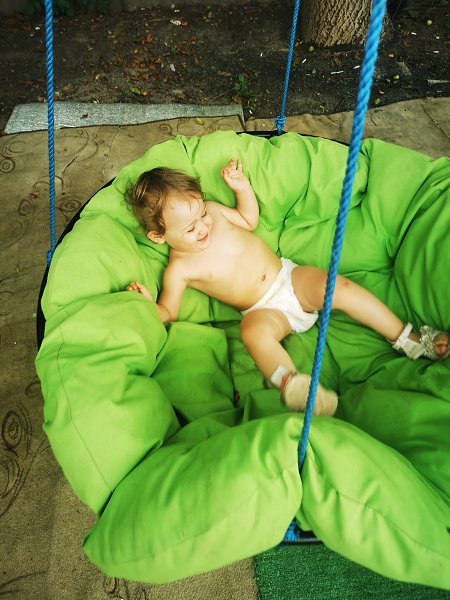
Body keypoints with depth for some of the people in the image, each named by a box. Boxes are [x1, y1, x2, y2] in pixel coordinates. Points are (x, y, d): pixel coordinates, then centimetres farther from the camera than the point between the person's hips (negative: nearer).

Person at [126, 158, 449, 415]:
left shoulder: (211, 210, 4)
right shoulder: (179, 269, -8)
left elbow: (249, 220, 19)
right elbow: (169, 312, -4)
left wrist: (242, 186, 5)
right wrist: (148, 306, -26)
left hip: (290, 276, 4)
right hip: (265, 310, -4)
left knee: (340, 287, -20)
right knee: (255, 330, -39)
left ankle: (406, 339, -11)